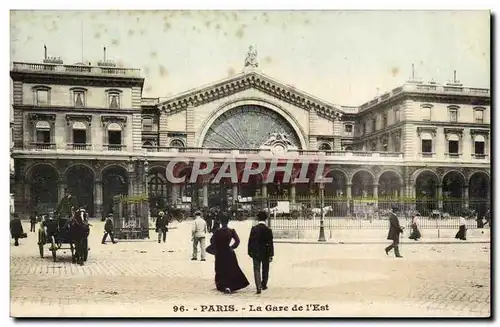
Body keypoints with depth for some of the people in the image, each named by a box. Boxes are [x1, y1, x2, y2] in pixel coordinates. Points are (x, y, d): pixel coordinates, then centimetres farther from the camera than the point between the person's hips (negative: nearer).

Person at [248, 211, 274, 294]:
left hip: (256, 253, 0)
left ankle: (258, 287, -10)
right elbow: (270, 243, -8)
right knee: (265, 270, 17)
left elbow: (250, 241, -2)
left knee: (257, 269, 1)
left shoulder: (254, 229, -5)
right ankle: (264, 285, 29)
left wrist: (250, 252, 7)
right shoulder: (268, 230, -9)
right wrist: (271, 255, -4)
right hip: (265, 253, 0)